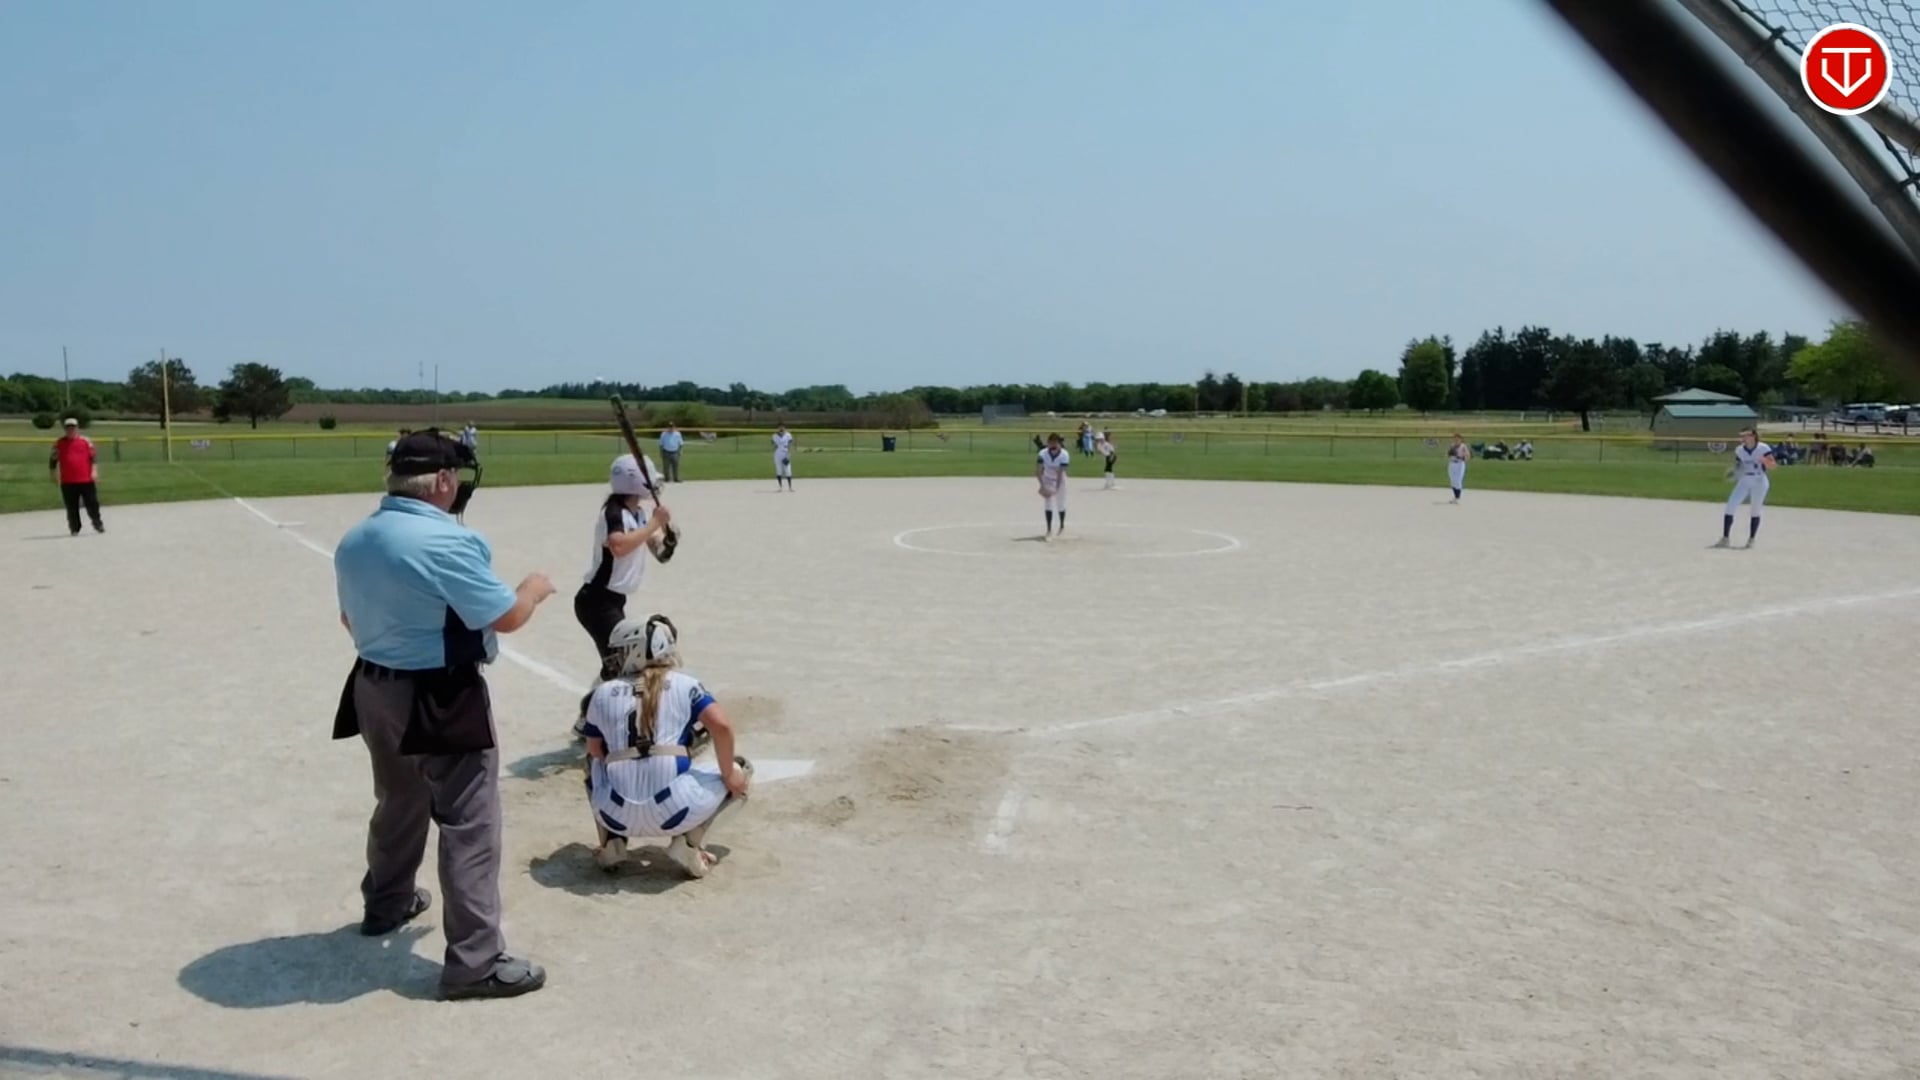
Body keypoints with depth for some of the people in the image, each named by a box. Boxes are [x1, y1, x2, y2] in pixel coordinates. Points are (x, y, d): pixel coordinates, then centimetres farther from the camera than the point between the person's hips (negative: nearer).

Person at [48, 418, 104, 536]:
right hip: (67, 482, 1)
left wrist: (94, 471, -7)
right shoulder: (59, 443, 7)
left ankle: (97, 523, 20)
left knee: (92, 504, 3)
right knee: (72, 507, 4)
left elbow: (94, 456, 3)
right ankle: (74, 529, 12)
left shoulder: (86, 441, 4)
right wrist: (54, 475, 8)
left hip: (86, 480, -1)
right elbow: (53, 460, 12)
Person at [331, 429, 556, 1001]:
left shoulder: (353, 540, 4)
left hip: (375, 690, 9)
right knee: (469, 824, -2)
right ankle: (475, 961, 2)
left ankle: (387, 904, 48)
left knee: (398, 804, 28)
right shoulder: (447, 541, -23)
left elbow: (351, 620, 16)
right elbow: (506, 616, -19)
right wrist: (535, 588, 1)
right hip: (442, 702, -9)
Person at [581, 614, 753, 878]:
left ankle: (612, 843, 17)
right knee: (740, 769, 21)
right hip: (673, 812, -3)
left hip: (618, 816, 3)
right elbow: (721, 726, -6)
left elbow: (596, 754, 18)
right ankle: (688, 842, 3)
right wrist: (728, 776, 6)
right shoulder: (684, 685, 7)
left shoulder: (603, 693, 12)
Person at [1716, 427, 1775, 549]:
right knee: (1730, 507, -8)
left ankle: (1751, 539, 20)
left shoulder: (1763, 448, -12)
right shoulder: (1739, 450, 2)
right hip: (1743, 482, 4)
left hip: (1759, 482, -4)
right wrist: (1733, 472, -6)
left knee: (1755, 511, 5)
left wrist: (1764, 460, -35)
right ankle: (1725, 538, -3)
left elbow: (1772, 465, -15)